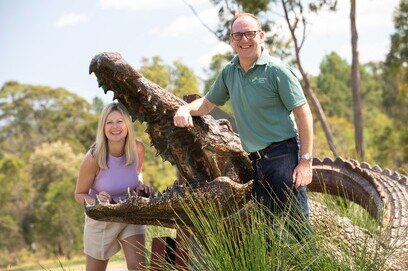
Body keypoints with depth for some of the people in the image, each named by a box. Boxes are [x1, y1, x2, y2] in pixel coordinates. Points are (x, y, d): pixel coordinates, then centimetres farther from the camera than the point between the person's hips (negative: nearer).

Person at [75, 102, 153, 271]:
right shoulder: (94, 157, -26)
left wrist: (140, 186, -13)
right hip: (101, 219, -1)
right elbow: (80, 194, -12)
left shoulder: (137, 148, -16)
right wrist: (95, 202, -34)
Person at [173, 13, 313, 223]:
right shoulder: (229, 72, 11)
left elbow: (303, 113, -10)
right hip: (256, 161, 7)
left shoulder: (276, 70, -9)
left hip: (283, 156, -7)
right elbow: (207, 103, 24)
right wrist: (185, 109, 0)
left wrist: (306, 161, -16)